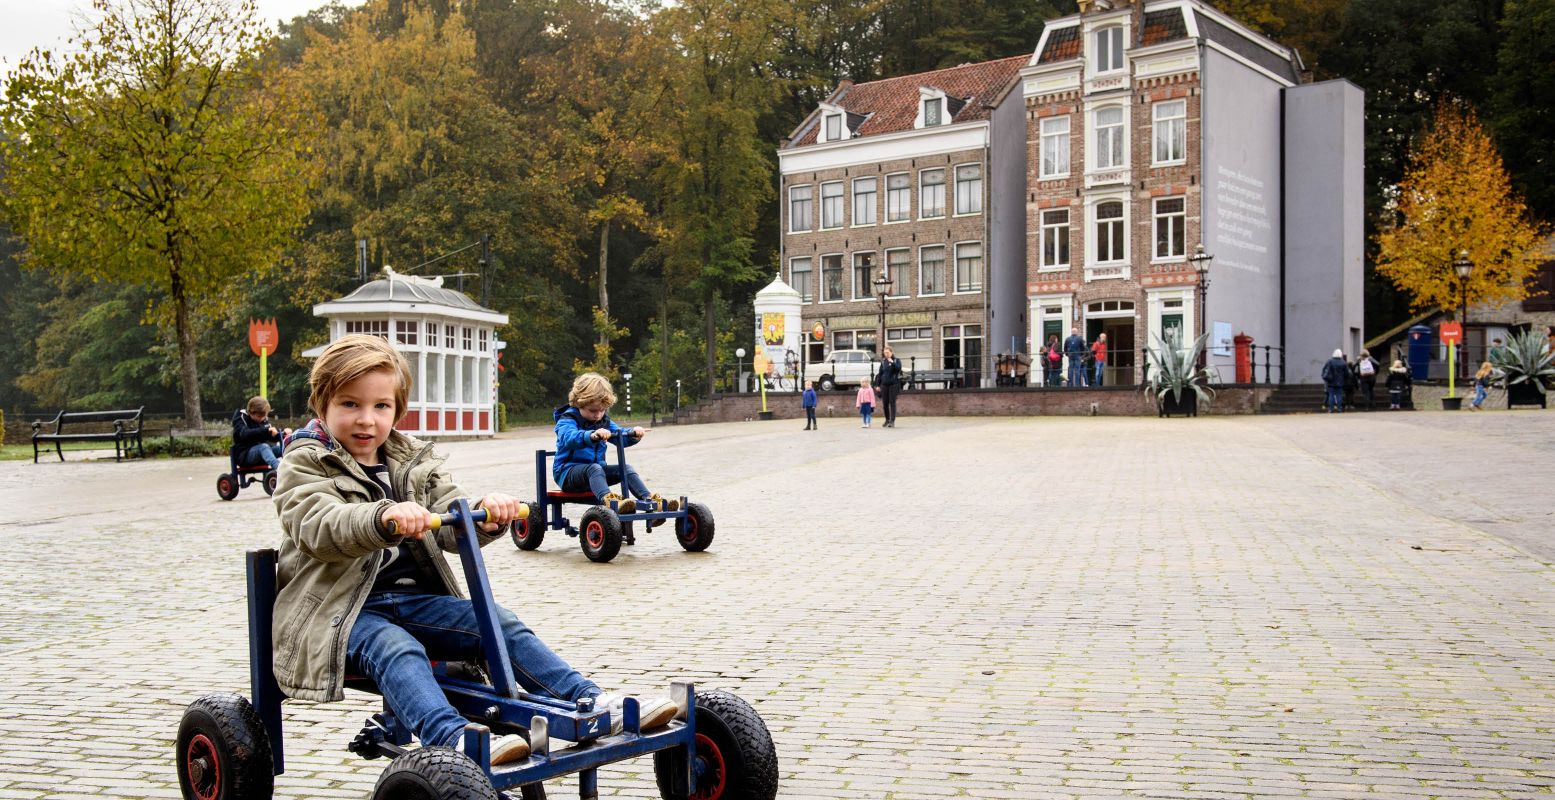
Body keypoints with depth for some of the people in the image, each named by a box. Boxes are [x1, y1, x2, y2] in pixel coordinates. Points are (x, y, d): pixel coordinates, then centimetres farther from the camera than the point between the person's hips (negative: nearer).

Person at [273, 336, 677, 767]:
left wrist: (484, 516, -23)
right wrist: (384, 517, -45)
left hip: (410, 597, 5)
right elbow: (317, 526, -24)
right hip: (340, 607, -5)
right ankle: (457, 741, -57)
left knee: (499, 623, -12)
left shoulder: (412, 461, 13)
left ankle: (594, 703, -15)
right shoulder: (306, 464, -3)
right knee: (397, 648, -34)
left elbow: (451, 526, 3)